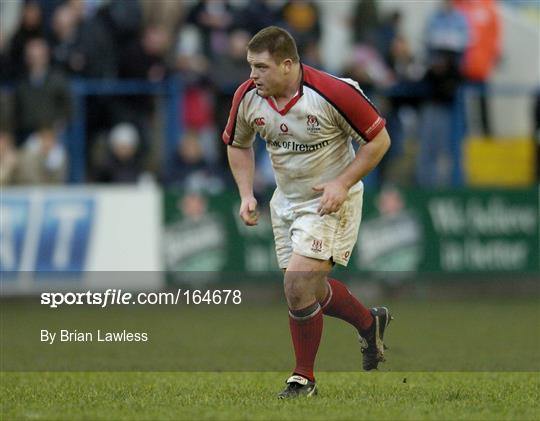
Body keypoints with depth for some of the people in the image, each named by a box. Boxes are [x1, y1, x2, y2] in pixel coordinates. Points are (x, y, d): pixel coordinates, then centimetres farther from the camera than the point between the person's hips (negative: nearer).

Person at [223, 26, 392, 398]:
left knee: (298, 285, -18)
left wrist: (343, 183, -21)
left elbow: (379, 139, -13)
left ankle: (304, 377, 0)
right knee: (309, 289, 15)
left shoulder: (334, 93, -26)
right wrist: (246, 194, -2)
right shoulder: (248, 97, -10)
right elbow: (237, 144, 10)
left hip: (331, 201, -6)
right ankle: (369, 322, 44)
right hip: (286, 200, 6)